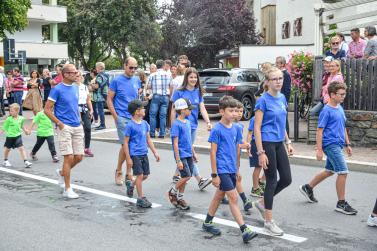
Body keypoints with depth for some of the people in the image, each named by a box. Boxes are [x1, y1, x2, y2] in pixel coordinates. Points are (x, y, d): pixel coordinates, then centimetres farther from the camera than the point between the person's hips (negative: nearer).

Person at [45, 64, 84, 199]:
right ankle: (67, 189, 3)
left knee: (78, 157, 6)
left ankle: (62, 173, 34)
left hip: (78, 127, 7)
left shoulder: (75, 88, 11)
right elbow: (47, 109, -9)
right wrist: (59, 123, -12)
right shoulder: (57, 89, -9)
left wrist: (79, 119, 12)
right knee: (69, 157, -8)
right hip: (65, 127, -7)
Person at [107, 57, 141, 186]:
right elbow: (109, 100, -3)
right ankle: (118, 171, 11)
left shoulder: (137, 80, 10)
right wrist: (116, 117, -8)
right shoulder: (116, 81, -5)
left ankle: (129, 174, 18)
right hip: (122, 117, -5)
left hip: (134, 118, 5)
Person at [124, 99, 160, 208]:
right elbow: (125, 143, -10)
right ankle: (141, 198, 5)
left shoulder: (145, 124, 8)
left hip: (144, 153, 7)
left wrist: (155, 152, 14)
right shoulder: (130, 126, -12)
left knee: (145, 175, 12)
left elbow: (148, 139, 17)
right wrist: (128, 158, -12)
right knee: (140, 175, -5)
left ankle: (131, 185, 38)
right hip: (135, 154, -7)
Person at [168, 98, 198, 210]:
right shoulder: (176, 124, -14)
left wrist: (194, 153, 20)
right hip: (181, 155, -8)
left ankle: (180, 198, 23)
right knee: (186, 176, -12)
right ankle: (172, 192, 10)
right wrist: (178, 160, -17)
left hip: (188, 155, 8)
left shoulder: (187, 122, 10)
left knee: (185, 178, 10)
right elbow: (175, 144, -16)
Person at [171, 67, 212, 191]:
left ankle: (176, 176, 27)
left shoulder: (198, 92, 8)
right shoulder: (179, 92, -6)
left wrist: (208, 122, -12)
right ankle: (200, 180, -12)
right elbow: (174, 110, -2)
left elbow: (202, 108, 2)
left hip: (193, 126, 5)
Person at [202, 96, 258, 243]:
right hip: (222, 169, -7)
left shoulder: (236, 128, 8)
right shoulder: (217, 130, -11)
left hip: (231, 170, 7)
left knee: (219, 195, 16)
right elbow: (213, 153, -11)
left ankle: (207, 223, 30)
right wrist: (214, 174, -11)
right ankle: (244, 230, -8)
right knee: (233, 197, -9)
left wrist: (237, 169, 18)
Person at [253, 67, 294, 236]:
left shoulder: (282, 98, 10)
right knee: (272, 181, -2)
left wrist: (288, 142, 14)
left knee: (286, 179, 7)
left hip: (279, 143, 7)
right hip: (267, 143, -7)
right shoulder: (263, 100, -12)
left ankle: (262, 202, 29)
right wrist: (260, 152, -18)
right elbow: (257, 128, -14)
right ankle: (269, 222, 10)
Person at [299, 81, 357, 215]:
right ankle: (341, 203, 2)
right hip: (331, 145, -9)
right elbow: (319, 131, -14)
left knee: (329, 171, 18)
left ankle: (308, 188, 35)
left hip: (338, 145, 9)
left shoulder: (340, 108, 12)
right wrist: (319, 150, -16)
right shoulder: (326, 111, -13)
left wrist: (348, 144, 19)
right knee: (343, 172, -8)